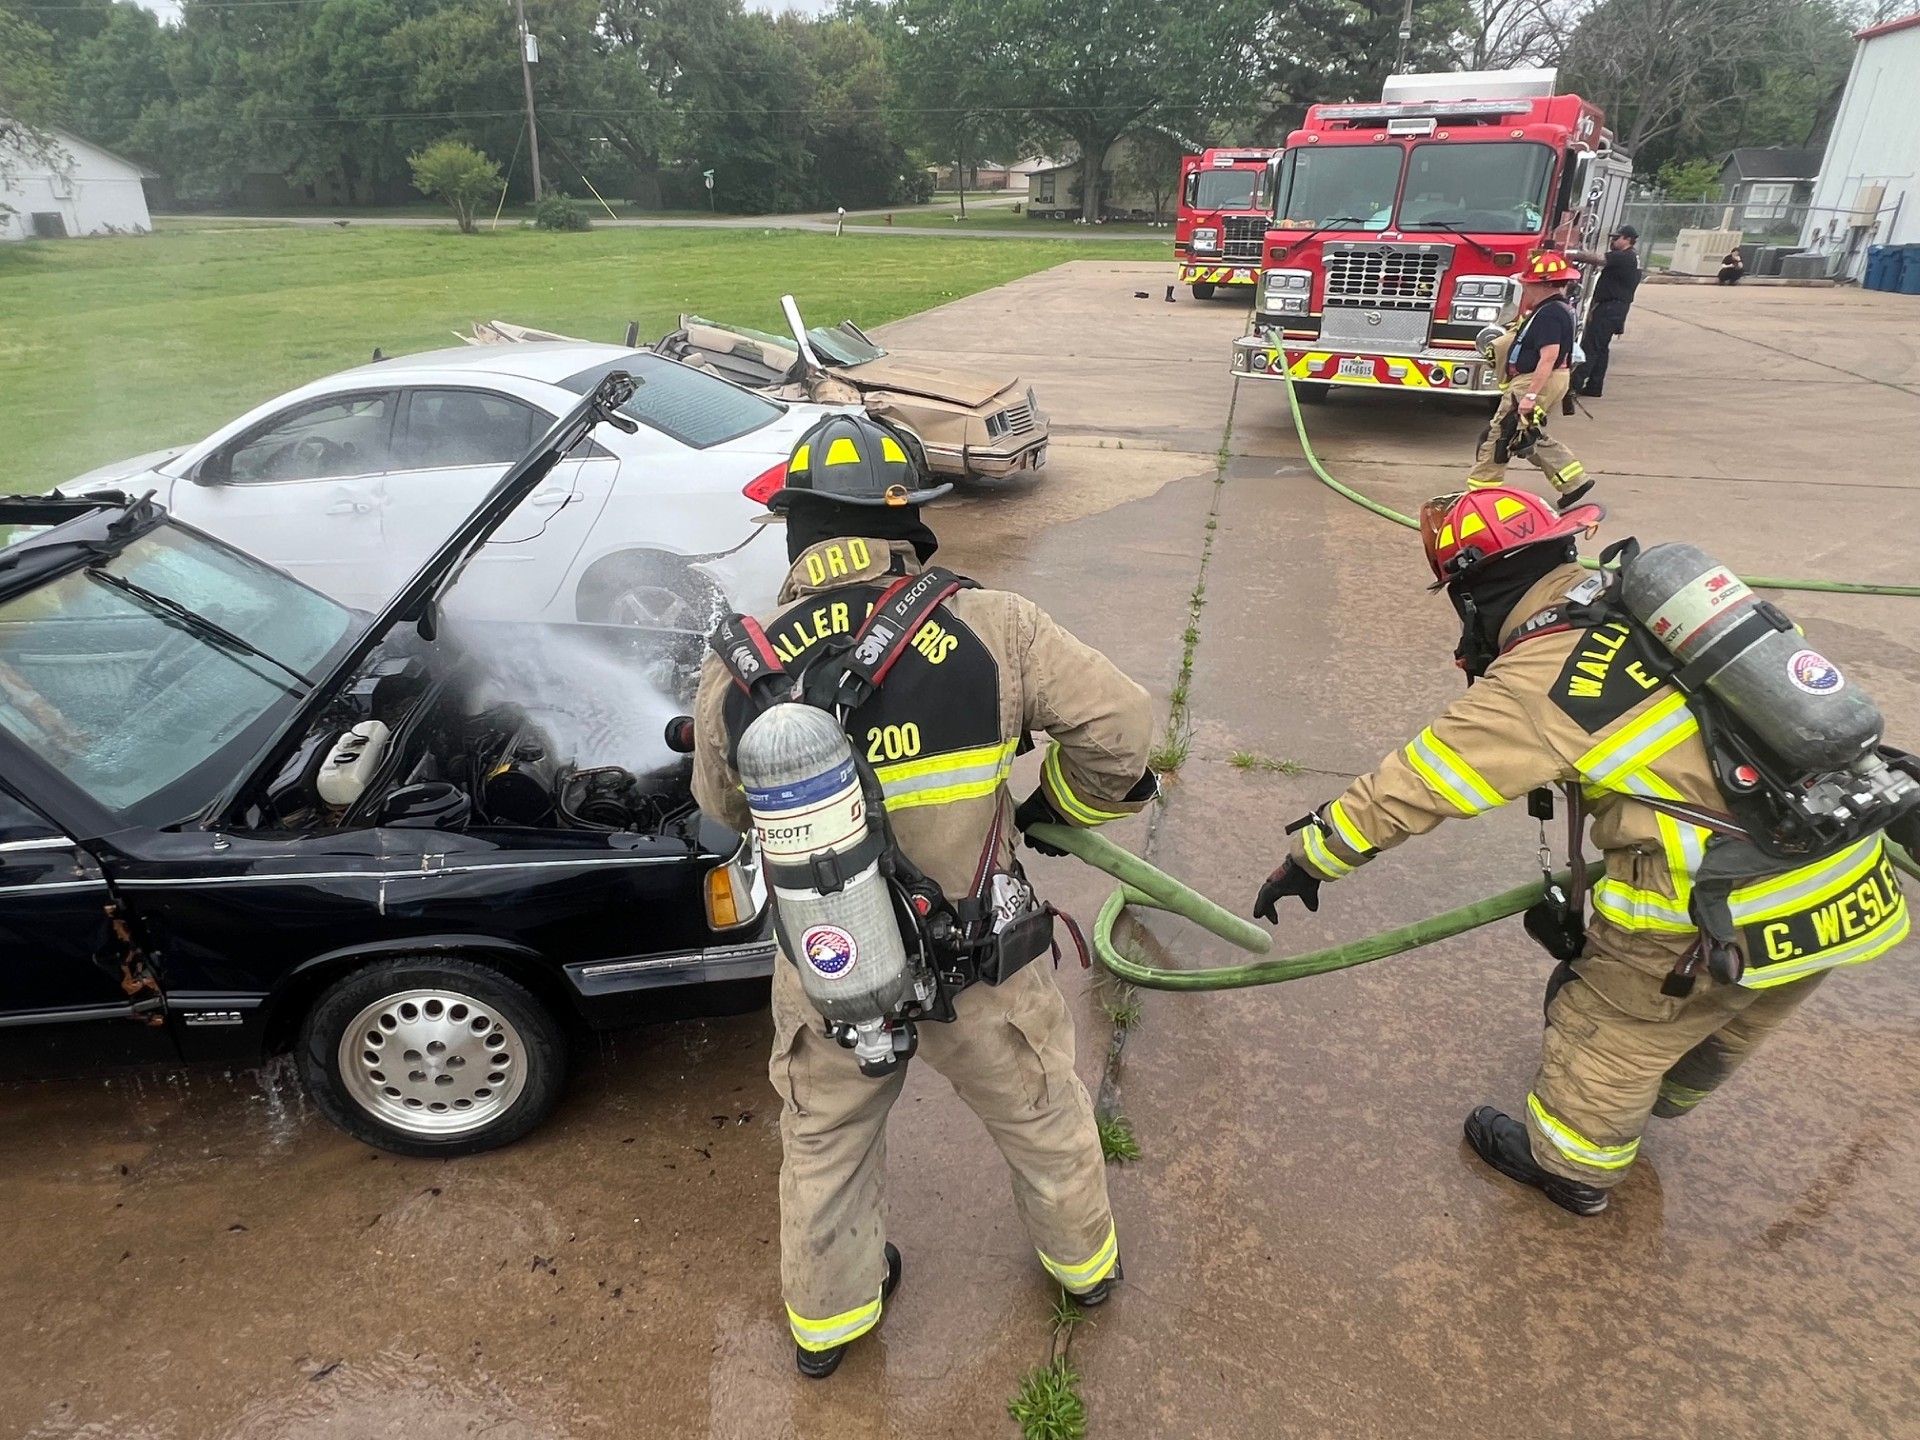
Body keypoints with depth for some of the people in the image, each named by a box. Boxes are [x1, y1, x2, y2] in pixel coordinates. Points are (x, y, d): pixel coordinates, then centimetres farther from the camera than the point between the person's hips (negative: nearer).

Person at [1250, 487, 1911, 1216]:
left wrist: (1309, 857, -1)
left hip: (1719, 919, -7)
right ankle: (1660, 1097, 60)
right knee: (1722, 1022, 32)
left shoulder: (1535, 686, -17)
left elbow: (1406, 789, -13)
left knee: (1610, 1027, 18)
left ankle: (1570, 1167, 40)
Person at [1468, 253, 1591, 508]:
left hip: (1535, 381, -11)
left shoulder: (1550, 314, -21)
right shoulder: (1559, 308, 13)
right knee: (1532, 437, 20)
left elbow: (1549, 356, -28)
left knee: (1498, 436, -4)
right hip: (1532, 380, 11)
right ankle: (1574, 481, 20)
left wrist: (1530, 395, -30)